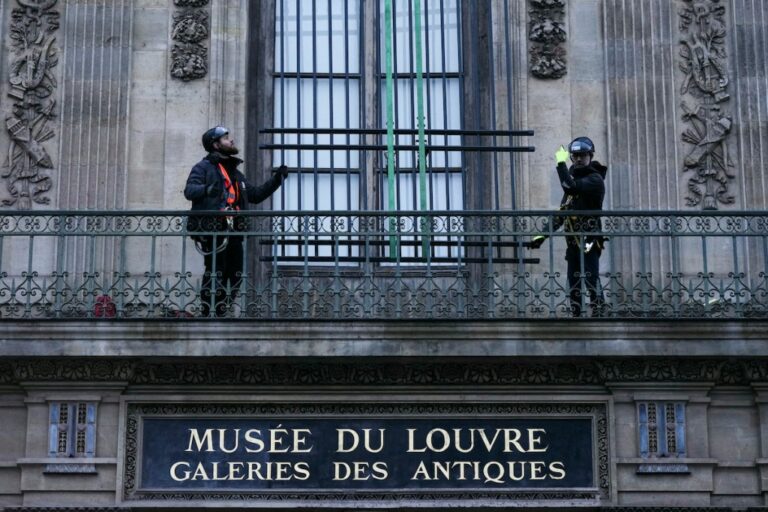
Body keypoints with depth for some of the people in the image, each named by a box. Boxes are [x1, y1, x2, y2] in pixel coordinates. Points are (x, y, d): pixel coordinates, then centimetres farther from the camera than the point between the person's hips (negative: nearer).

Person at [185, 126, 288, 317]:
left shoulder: (235, 172, 27)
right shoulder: (204, 167, 2)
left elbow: (255, 194, 33)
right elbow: (189, 190, -14)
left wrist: (276, 180, 23)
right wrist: (207, 189, -36)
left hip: (233, 232, 8)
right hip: (212, 230, -8)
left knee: (235, 274, 5)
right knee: (215, 273, -13)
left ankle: (219, 315, 15)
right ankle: (208, 315, -11)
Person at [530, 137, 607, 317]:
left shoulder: (595, 179, -6)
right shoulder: (575, 180, 20)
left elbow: (570, 186, -25)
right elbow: (562, 212, 23)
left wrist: (561, 163, -14)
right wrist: (543, 234, 17)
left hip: (589, 240, -8)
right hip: (573, 241, 8)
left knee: (591, 281, -14)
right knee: (573, 284, 6)